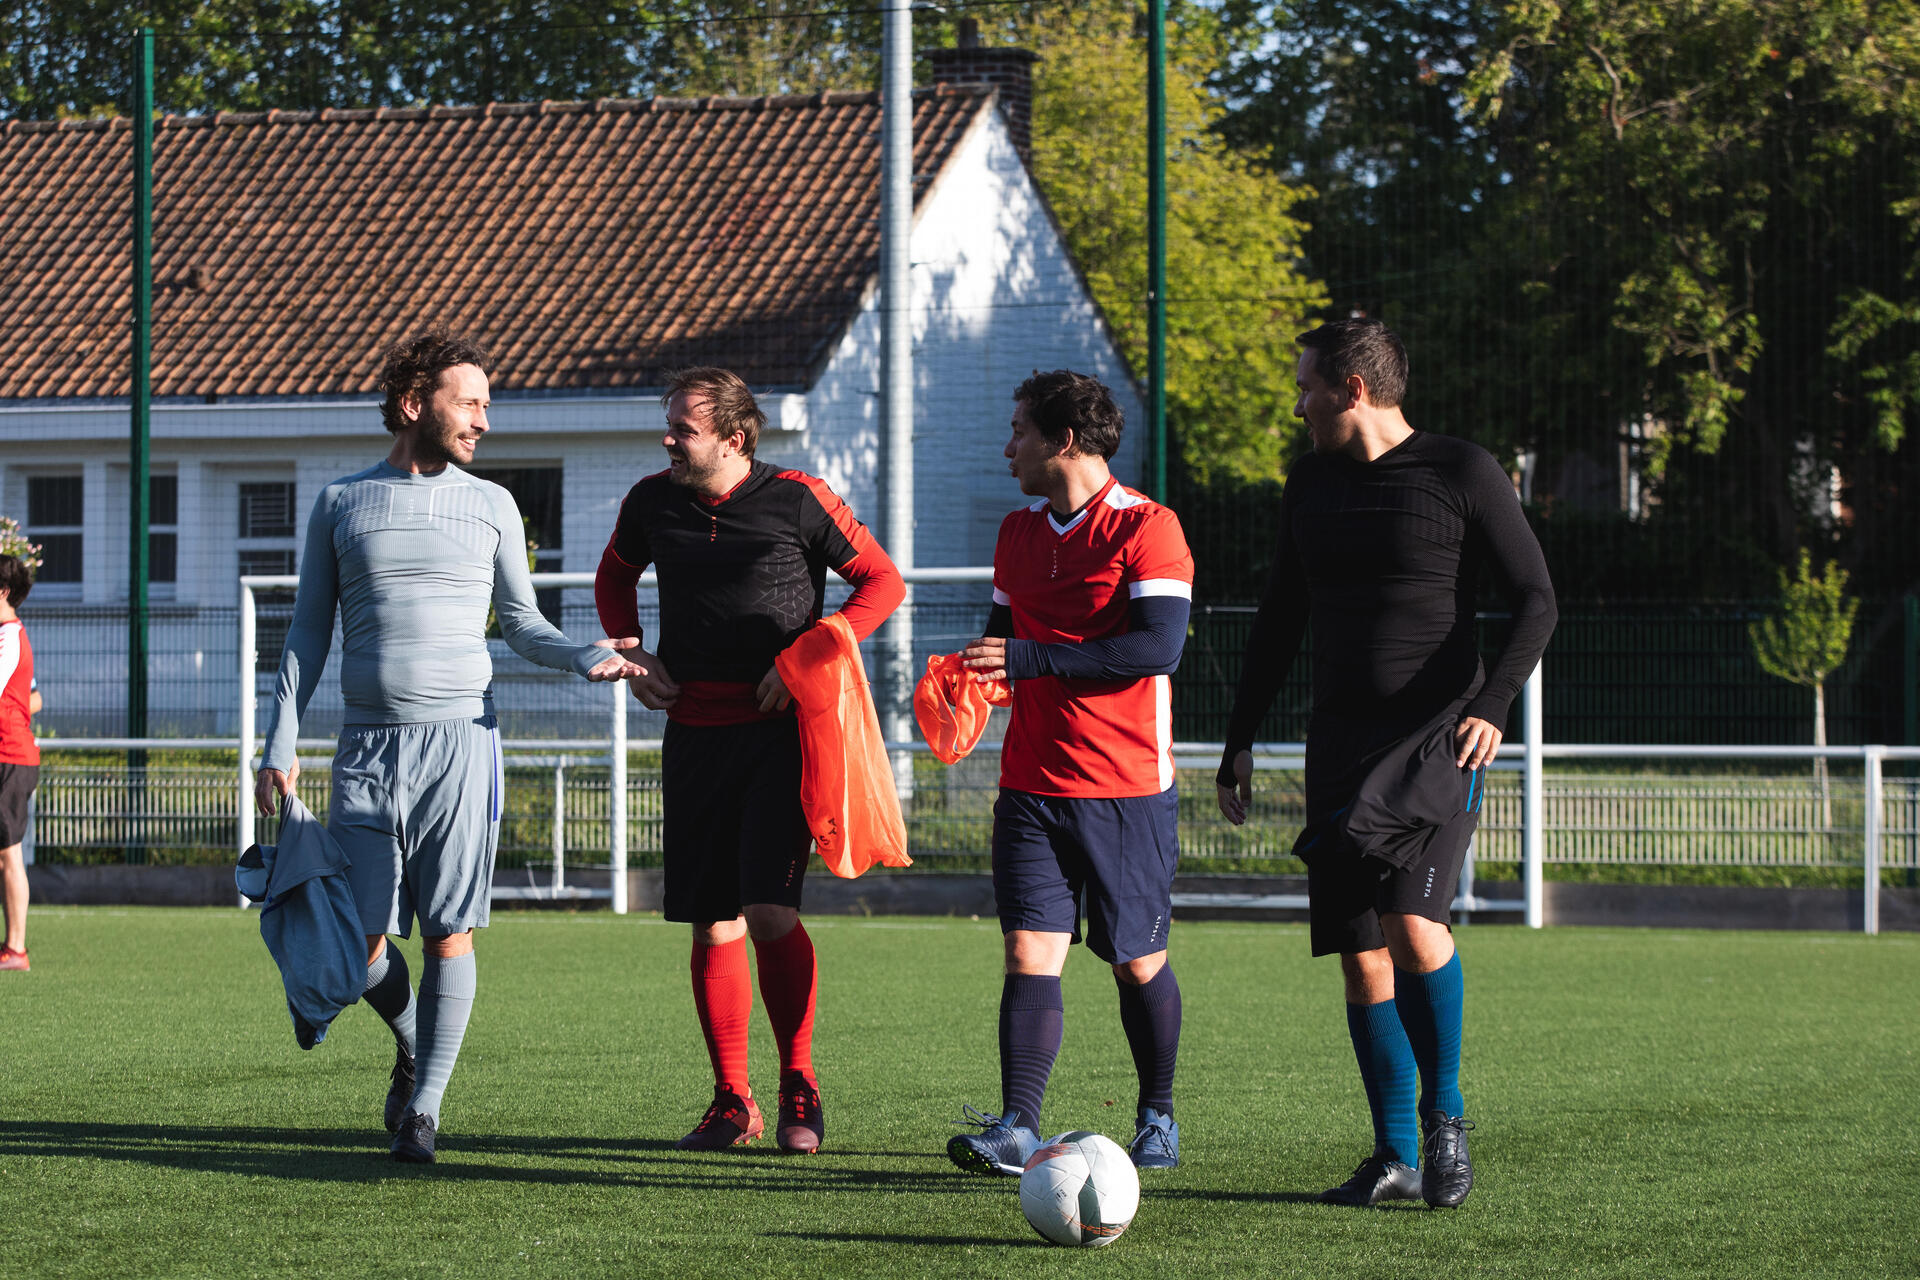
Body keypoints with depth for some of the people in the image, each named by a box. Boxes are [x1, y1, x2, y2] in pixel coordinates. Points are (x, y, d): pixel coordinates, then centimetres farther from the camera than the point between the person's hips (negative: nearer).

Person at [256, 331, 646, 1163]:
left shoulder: (490, 507, 11)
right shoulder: (341, 504, 10)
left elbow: (522, 625, 13)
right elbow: (308, 633, 12)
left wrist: (588, 658, -7)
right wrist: (281, 743, 4)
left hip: (458, 738, -1)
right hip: (368, 746, 1)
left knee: (449, 932, -7)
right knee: (359, 941, -2)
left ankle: (424, 1109, 1)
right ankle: (413, 1046, 26)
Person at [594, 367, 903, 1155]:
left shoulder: (797, 500, -6)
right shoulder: (652, 502, 5)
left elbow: (881, 581, 1)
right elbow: (614, 577, 25)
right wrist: (631, 654, 8)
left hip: (781, 729, -4)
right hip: (694, 730, 4)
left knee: (768, 911, -15)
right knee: (713, 926, 4)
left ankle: (799, 1087, 1)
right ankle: (732, 1102, 14)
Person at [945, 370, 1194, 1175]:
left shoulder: (1147, 528, -9)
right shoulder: (1019, 533, 13)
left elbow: (1159, 645, -20)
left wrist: (1031, 659, -21)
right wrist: (972, 675, 0)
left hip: (1127, 788, -5)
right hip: (1032, 785, 5)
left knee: (1138, 962, 6)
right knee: (1029, 953, -8)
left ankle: (1157, 1118, 24)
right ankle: (1017, 1128, -14)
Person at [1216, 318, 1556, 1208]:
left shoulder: (1461, 473, -3)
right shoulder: (1310, 484, 13)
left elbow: (1536, 599, -5)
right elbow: (1280, 621, 21)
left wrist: (1492, 704, -19)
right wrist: (1240, 740, 16)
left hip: (1439, 736, -5)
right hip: (1342, 741, 5)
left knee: (1411, 921, -23)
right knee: (1361, 958, 1)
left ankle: (1444, 1112, -4)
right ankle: (1396, 1156, 10)